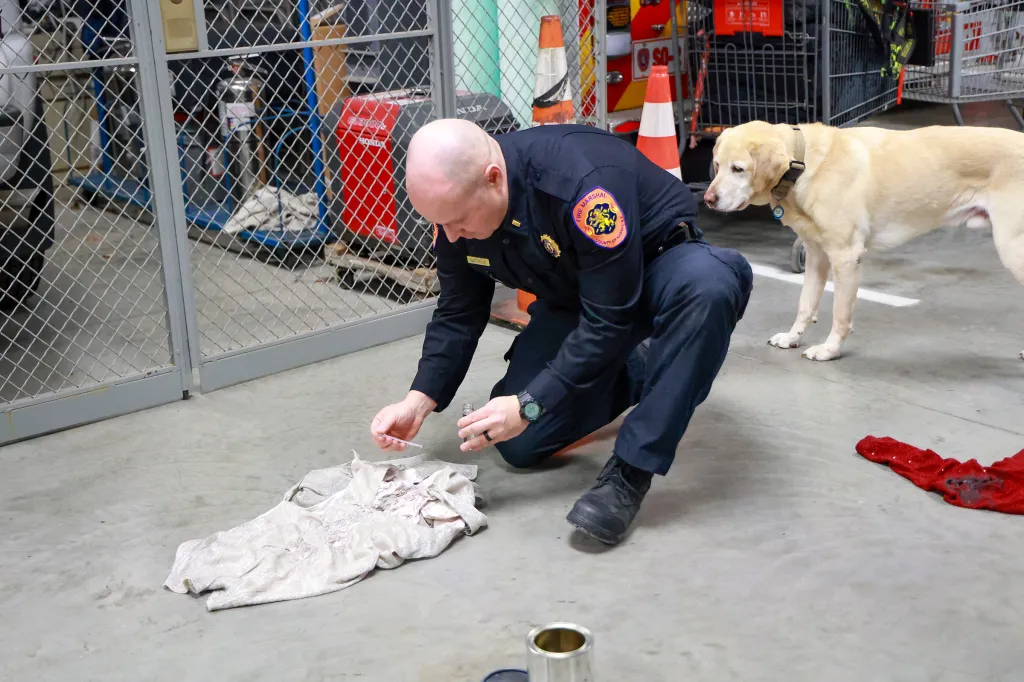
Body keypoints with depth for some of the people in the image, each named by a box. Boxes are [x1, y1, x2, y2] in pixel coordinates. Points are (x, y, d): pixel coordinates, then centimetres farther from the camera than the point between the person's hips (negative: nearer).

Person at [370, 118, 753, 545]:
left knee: (709, 284, -42)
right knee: (520, 445, -7)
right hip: (571, 298, 6)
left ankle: (631, 471, -31)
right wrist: (418, 401, -17)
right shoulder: (453, 200, -16)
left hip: (656, 266, -5)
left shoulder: (583, 179, -38)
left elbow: (609, 319, -33)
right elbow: (458, 316, -4)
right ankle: (636, 372, 16)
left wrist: (528, 405, -32)